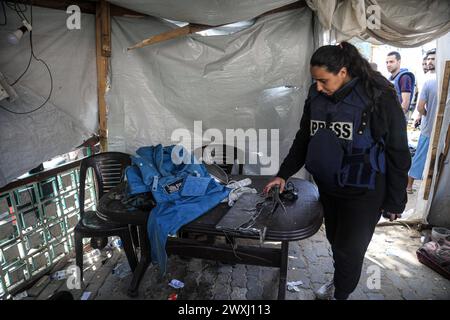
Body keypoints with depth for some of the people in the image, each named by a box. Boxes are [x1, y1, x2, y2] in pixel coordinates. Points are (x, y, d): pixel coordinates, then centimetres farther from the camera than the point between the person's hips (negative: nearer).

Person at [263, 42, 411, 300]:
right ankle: (340, 281, 47)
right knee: (335, 241, 19)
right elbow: (303, 139, 9)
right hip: (328, 188, 5)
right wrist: (284, 174, 3)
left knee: (349, 249, 4)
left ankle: (341, 294, 32)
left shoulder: (379, 98, -15)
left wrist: (395, 201, -6)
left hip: (363, 192, -5)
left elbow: (398, 153, -10)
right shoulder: (317, 98, -1)